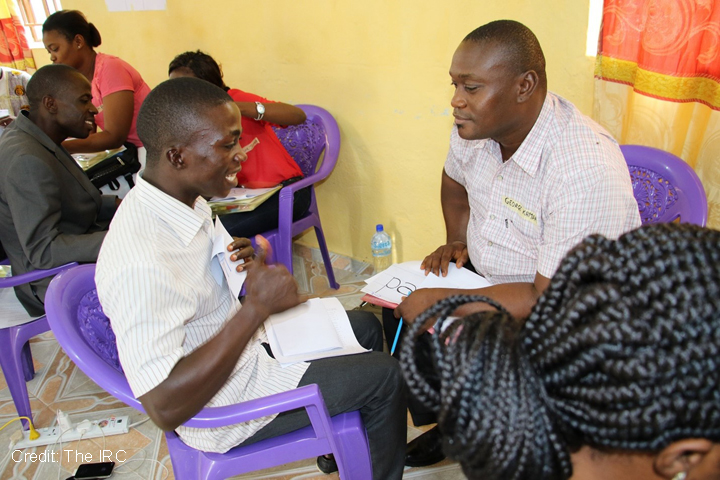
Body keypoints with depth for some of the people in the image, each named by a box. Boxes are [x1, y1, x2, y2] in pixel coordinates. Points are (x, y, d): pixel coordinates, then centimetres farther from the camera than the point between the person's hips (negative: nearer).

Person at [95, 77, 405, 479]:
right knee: (386, 377, -5)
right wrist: (257, 307, -35)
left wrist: (239, 263, -10)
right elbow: (165, 408, -35)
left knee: (365, 326, 18)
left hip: (245, 343, 9)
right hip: (223, 404, -9)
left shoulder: (184, 199, -5)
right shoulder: (141, 263, -35)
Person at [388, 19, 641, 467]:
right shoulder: (477, 124, -10)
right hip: (490, 273, 8)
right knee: (401, 306, 0)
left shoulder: (587, 169, -33)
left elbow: (552, 299, -30)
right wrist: (457, 240, 1)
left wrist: (441, 302, -28)